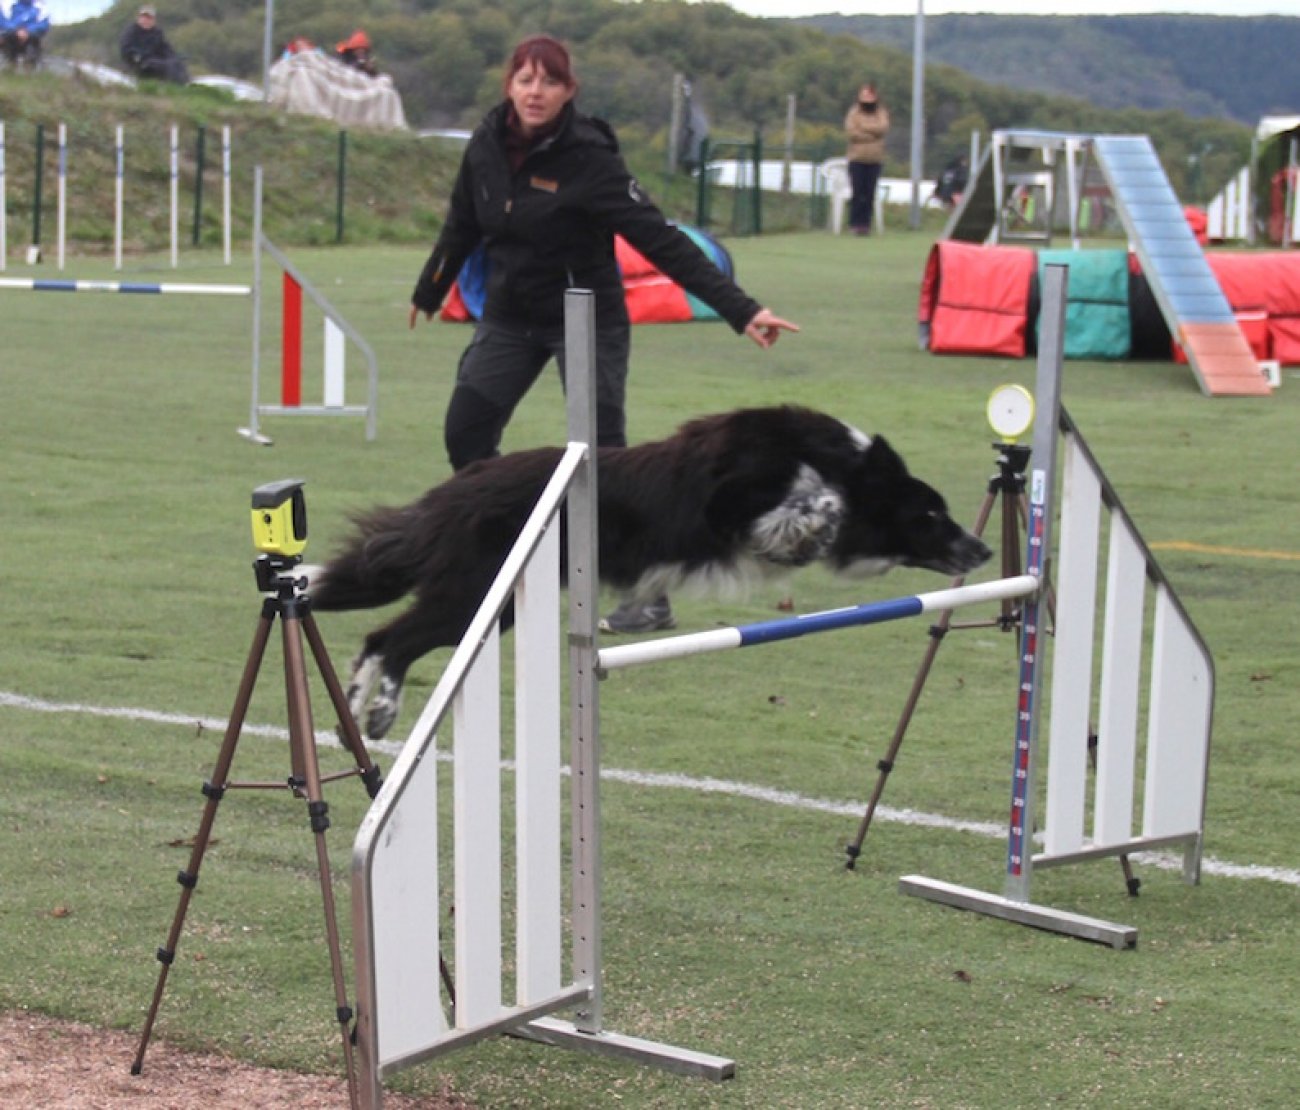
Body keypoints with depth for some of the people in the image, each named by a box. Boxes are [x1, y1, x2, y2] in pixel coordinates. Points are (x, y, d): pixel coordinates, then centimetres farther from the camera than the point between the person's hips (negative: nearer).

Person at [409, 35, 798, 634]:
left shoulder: (589, 158, -22)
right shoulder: (487, 147, -6)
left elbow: (662, 241, -26)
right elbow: (463, 225, 12)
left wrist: (741, 310, -33)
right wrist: (428, 293, 26)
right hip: (509, 318, 6)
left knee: (602, 455, -8)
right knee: (464, 433, 2)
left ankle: (649, 598, 0)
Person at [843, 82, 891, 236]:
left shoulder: (881, 112, 9)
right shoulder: (854, 112, 4)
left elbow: (883, 128, -8)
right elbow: (851, 131, -10)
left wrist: (865, 127, -10)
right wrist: (872, 134, -7)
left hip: (874, 159, 2)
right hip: (857, 158, -2)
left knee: (870, 194, -1)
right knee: (857, 192, -6)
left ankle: (866, 223, 3)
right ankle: (855, 223, -1)